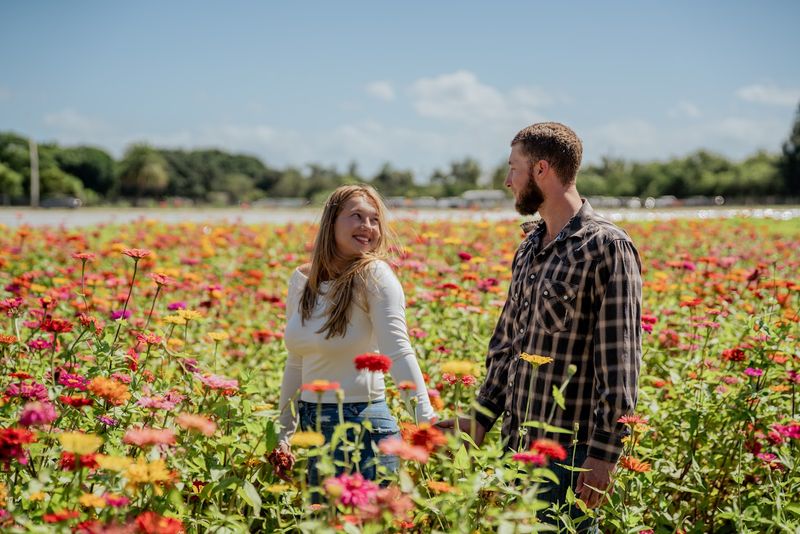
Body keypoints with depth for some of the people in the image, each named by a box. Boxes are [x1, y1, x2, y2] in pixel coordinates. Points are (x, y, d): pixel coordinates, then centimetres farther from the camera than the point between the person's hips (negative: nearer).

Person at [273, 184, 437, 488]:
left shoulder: (374, 275, -11)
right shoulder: (301, 280, 5)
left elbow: (398, 351, -23)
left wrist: (425, 417, -36)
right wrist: (284, 434, 14)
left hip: (362, 424, -6)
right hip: (312, 424, 6)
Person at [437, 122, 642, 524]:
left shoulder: (606, 246, -12)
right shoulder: (528, 247, 14)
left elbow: (620, 359, -16)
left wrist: (605, 452, -19)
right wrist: (480, 419, 15)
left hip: (569, 448, -8)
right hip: (516, 445, 8)